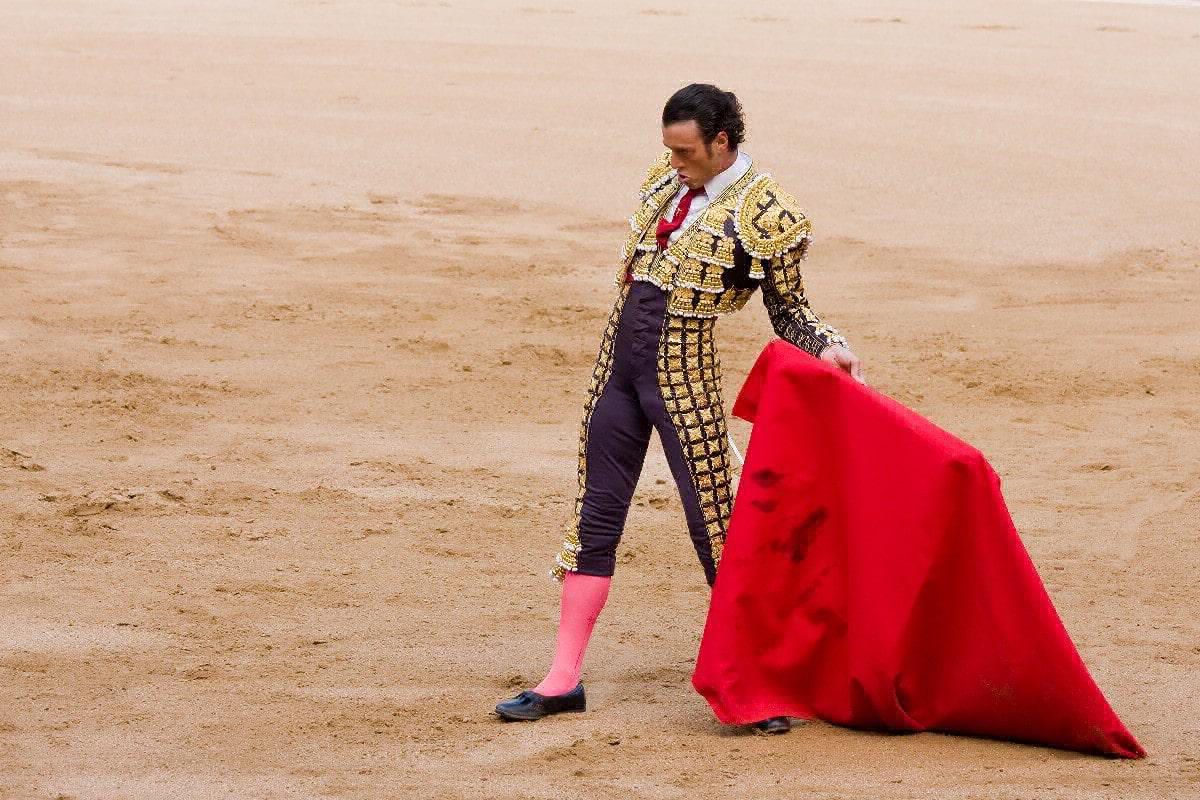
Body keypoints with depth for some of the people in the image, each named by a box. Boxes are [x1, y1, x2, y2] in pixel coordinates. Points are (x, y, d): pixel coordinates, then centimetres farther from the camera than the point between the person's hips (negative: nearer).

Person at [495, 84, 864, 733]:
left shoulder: (764, 213, -9)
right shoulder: (666, 178, 8)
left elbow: (788, 309, -3)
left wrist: (828, 347, -19)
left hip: (684, 375, -6)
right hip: (618, 362, 6)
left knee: (713, 522, -6)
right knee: (596, 516, 7)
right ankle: (563, 680, 12)